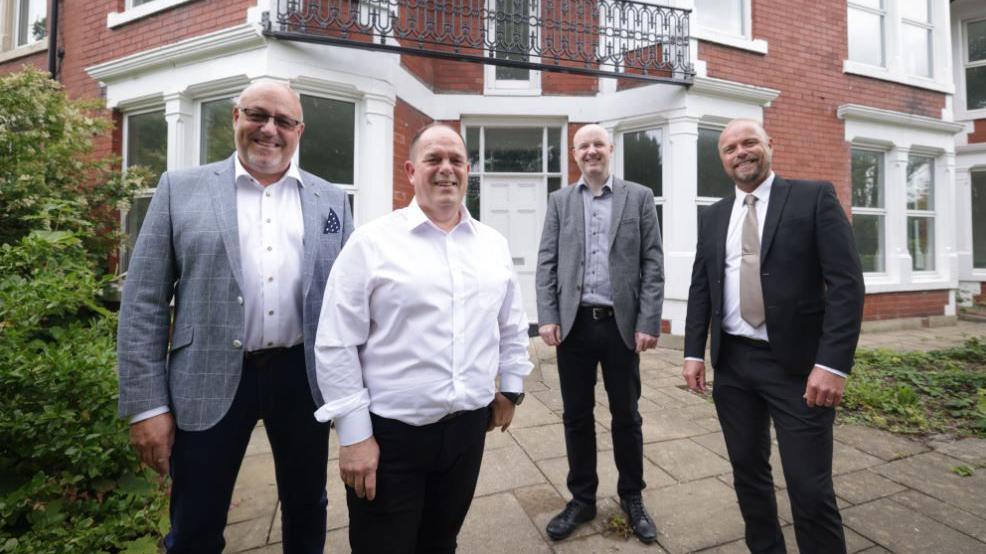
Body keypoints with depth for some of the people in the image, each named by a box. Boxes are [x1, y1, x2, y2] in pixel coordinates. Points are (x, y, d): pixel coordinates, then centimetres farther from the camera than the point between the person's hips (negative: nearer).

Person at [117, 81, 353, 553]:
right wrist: (146, 403, -4)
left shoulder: (331, 200, 5)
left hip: (304, 378, 2)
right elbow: (143, 302, 0)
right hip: (209, 381, -1)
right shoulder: (181, 188, 2)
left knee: (307, 513, 20)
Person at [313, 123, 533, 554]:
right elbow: (336, 345, -10)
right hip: (389, 434, -3)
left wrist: (511, 388, 13)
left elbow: (513, 327, 14)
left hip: (469, 428, 4)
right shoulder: (372, 241, -9)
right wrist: (353, 434, -10)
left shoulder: (494, 244, 5)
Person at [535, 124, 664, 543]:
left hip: (621, 323, -1)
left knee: (626, 416, 12)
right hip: (574, 323, 1)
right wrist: (547, 317, -6)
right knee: (576, 416, 11)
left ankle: (632, 497, 33)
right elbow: (546, 262, 4)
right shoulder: (560, 200, 9)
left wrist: (648, 322, -8)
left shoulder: (639, 197, 5)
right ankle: (582, 498, 30)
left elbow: (653, 264, 0)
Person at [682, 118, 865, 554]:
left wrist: (833, 363, -17)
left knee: (810, 488, 2)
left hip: (797, 364, -4)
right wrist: (694, 352, 3)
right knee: (747, 469, 16)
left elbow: (846, 283, -9)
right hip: (732, 363, 4)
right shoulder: (713, 217, 10)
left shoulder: (814, 196, -2)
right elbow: (700, 288, 10)